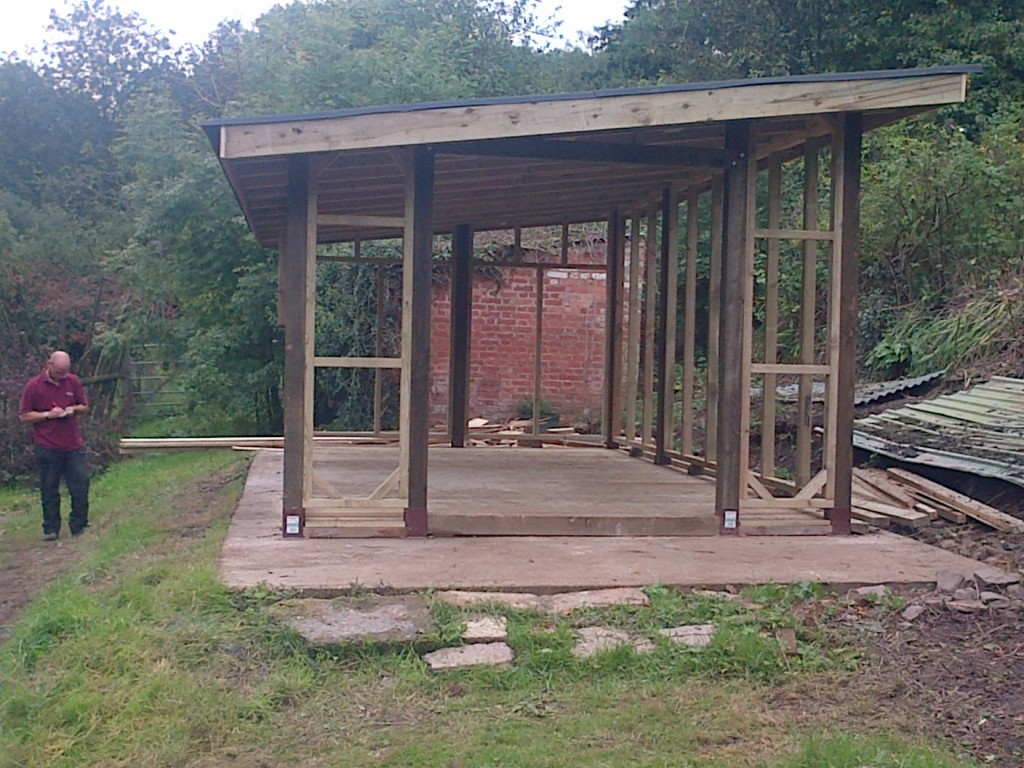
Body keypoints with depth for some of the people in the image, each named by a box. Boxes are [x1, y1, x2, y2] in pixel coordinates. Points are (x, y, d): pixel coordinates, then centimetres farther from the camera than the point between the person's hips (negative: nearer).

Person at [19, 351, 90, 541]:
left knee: (81, 486, 1)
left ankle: (79, 527, 13)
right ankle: (51, 530, 13)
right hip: (47, 447, -3)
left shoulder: (73, 381, 6)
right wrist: (48, 414, -15)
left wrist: (74, 409, -6)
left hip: (74, 445, 3)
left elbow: (84, 407, 16)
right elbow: (24, 416, -3)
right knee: (49, 490, 4)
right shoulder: (34, 386, -4)